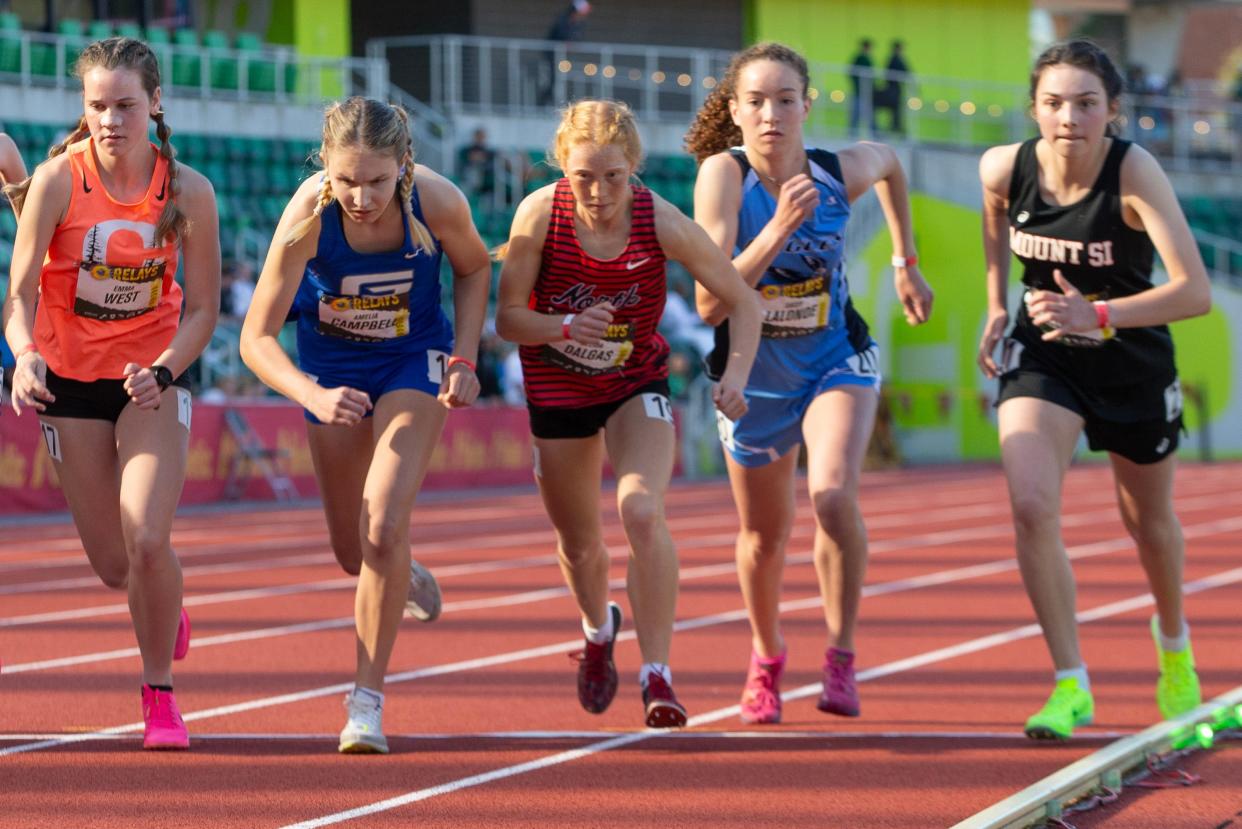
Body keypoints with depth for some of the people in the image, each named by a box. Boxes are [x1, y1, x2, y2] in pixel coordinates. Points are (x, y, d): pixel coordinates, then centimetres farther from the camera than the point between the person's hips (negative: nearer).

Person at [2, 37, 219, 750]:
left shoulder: (188, 192, -11)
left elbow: (202, 309, -3)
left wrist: (162, 372, -20)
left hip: (153, 376, -1)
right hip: (72, 378, 1)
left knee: (148, 540, -18)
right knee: (115, 566, 5)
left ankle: (160, 691, 3)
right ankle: (165, 612, 42)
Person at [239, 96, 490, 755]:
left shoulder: (437, 201, -27)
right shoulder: (309, 215, -31)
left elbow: (474, 268, -2)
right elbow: (256, 337, -26)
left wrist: (464, 359, -12)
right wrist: (313, 395, -43)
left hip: (414, 359, -1)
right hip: (332, 365, 1)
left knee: (383, 529, -19)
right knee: (352, 551, 12)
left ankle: (368, 700, -8)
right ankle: (404, 577, 50)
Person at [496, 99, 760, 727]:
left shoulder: (662, 224, -24)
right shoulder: (539, 216, -23)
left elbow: (742, 304, -14)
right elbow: (507, 318, -17)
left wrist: (737, 374, -30)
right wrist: (567, 327, -37)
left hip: (637, 387, -1)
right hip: (557, 390, 1)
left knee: (642, 512, -26)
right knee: (579, 541, 15)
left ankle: (657, 674, -20)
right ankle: (598, 630, 49)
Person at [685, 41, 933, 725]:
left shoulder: (841, 172, -15)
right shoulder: (723, 174, -21)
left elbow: (889, 162, 12)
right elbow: (710, 304, -27)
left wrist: (906, 264, 14)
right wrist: (777, 231, -36)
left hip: (837, 361, 0)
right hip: (754, 376, 0)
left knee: (833, 494, -27)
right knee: (764, 537, 14)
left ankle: (841, 659, -13)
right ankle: (766, 657, 43)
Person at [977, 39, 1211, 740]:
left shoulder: (1134, 172, -28)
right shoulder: (1006, 168, -17)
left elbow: (1195, 291, -36)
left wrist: (1098, 315, -45)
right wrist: (997, 304, 6)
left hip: (1133, 363, -1)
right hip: (1042, 358, 2)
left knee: (1149, 521, 18)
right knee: (1031, 507, -21)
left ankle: (1174, 642, 50)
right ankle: (1072, 688, -12)